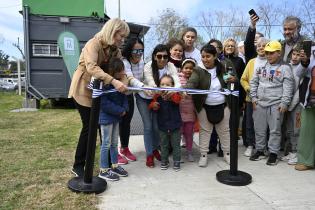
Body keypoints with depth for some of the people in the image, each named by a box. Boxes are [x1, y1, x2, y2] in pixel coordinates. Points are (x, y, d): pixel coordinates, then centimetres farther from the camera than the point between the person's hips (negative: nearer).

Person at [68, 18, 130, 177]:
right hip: (84, 90, -7)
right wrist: (113, 81, -49)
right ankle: (78, 167, 13)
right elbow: (91, 67, -38)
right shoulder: (94, 44, -19)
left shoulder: (115, 50, 4)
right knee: (89, 127, -4)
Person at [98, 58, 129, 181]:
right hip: (106, 117, -7)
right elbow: (104, 103, -22)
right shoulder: (104, 83, -20)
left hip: (116, 116, 7)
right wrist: (120, 111, -17)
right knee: (106, 144, 2)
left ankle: (115, 166, 30)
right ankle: (103, 171, 15)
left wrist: (124, 109, -7)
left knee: (114, 143, 16)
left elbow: (123, 96, 11)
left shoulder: (120, 81, 3)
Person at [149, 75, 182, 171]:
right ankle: (164, 161, 30)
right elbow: (152, 105, 4)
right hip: (162, 126, 2)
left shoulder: (175, 94, -10)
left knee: (176, 145, 10)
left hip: (175, 125, -2)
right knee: (164, 145, 15)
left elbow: (178, 99, -31)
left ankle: (176, 161, 24)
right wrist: (153, 105, -19)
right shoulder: (157, 96, -4)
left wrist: (170, 95, -50)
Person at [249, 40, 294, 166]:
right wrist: (254, 98, 5)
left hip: (276, 105, -4)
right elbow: (253, 82, 12)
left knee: (275, 130, 3)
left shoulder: (285, 68, -2)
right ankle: (259, 151, 24)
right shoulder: (261, 66, 9)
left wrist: (284, 103, -12)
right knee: (259, 129, 11)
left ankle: (273, 153, 15)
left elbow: (288, 88, -6)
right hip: (259, 104, 4)